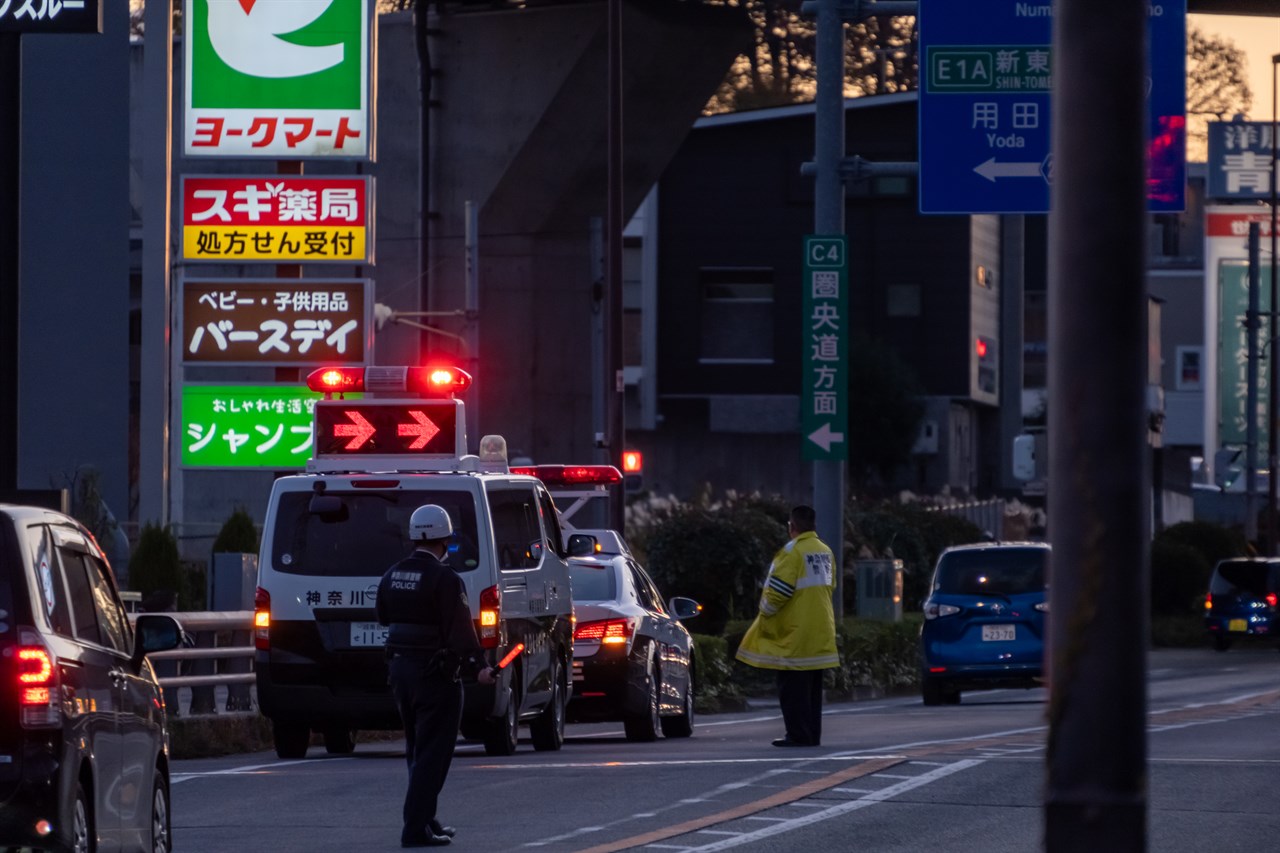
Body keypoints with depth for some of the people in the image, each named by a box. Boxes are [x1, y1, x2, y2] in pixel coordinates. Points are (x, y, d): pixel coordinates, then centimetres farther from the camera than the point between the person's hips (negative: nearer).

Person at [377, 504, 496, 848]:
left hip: (399, 668, 8)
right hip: (435, 674, -8)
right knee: (432, 753, -4)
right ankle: (416, 829, -9)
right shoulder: (444, 579, -17)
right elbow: (460, 630, -23)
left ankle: (425, 820, 27)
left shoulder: (392, 576, 7)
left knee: (418, 751, 19)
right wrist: (478, 666, -25)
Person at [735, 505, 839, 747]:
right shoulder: (825, 552, 10)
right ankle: (812, 734, 14)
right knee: (813, 687, 13)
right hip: (820, 632, 8)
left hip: (794, 633, -8)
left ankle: (798, 735, -6)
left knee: (793, 687, -4)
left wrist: (765, 612, -2)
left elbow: (778, 590, -19)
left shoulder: (792, 552, -15)